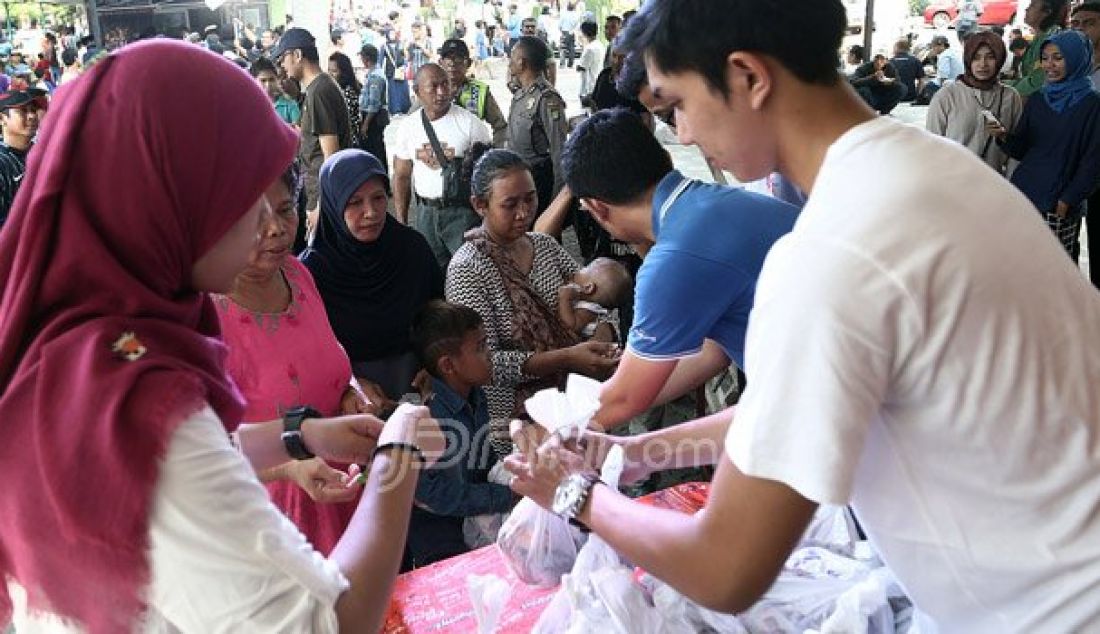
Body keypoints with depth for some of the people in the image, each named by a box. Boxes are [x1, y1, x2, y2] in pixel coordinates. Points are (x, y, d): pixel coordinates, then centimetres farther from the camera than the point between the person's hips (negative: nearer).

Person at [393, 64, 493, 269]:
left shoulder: (471, 123, -6)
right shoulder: (408, 126, 5)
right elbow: (401, 177, 10)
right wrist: (401, 223, 7)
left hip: (463, 212, -3)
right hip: (425, 212, 4)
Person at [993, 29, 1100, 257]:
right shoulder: (1037, 101, 12)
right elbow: (1020, 150, 11)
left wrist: (1069, 199, -10)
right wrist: (1005, 136, -9)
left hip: (1059, 205, -4)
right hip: (1022, 194, 4)